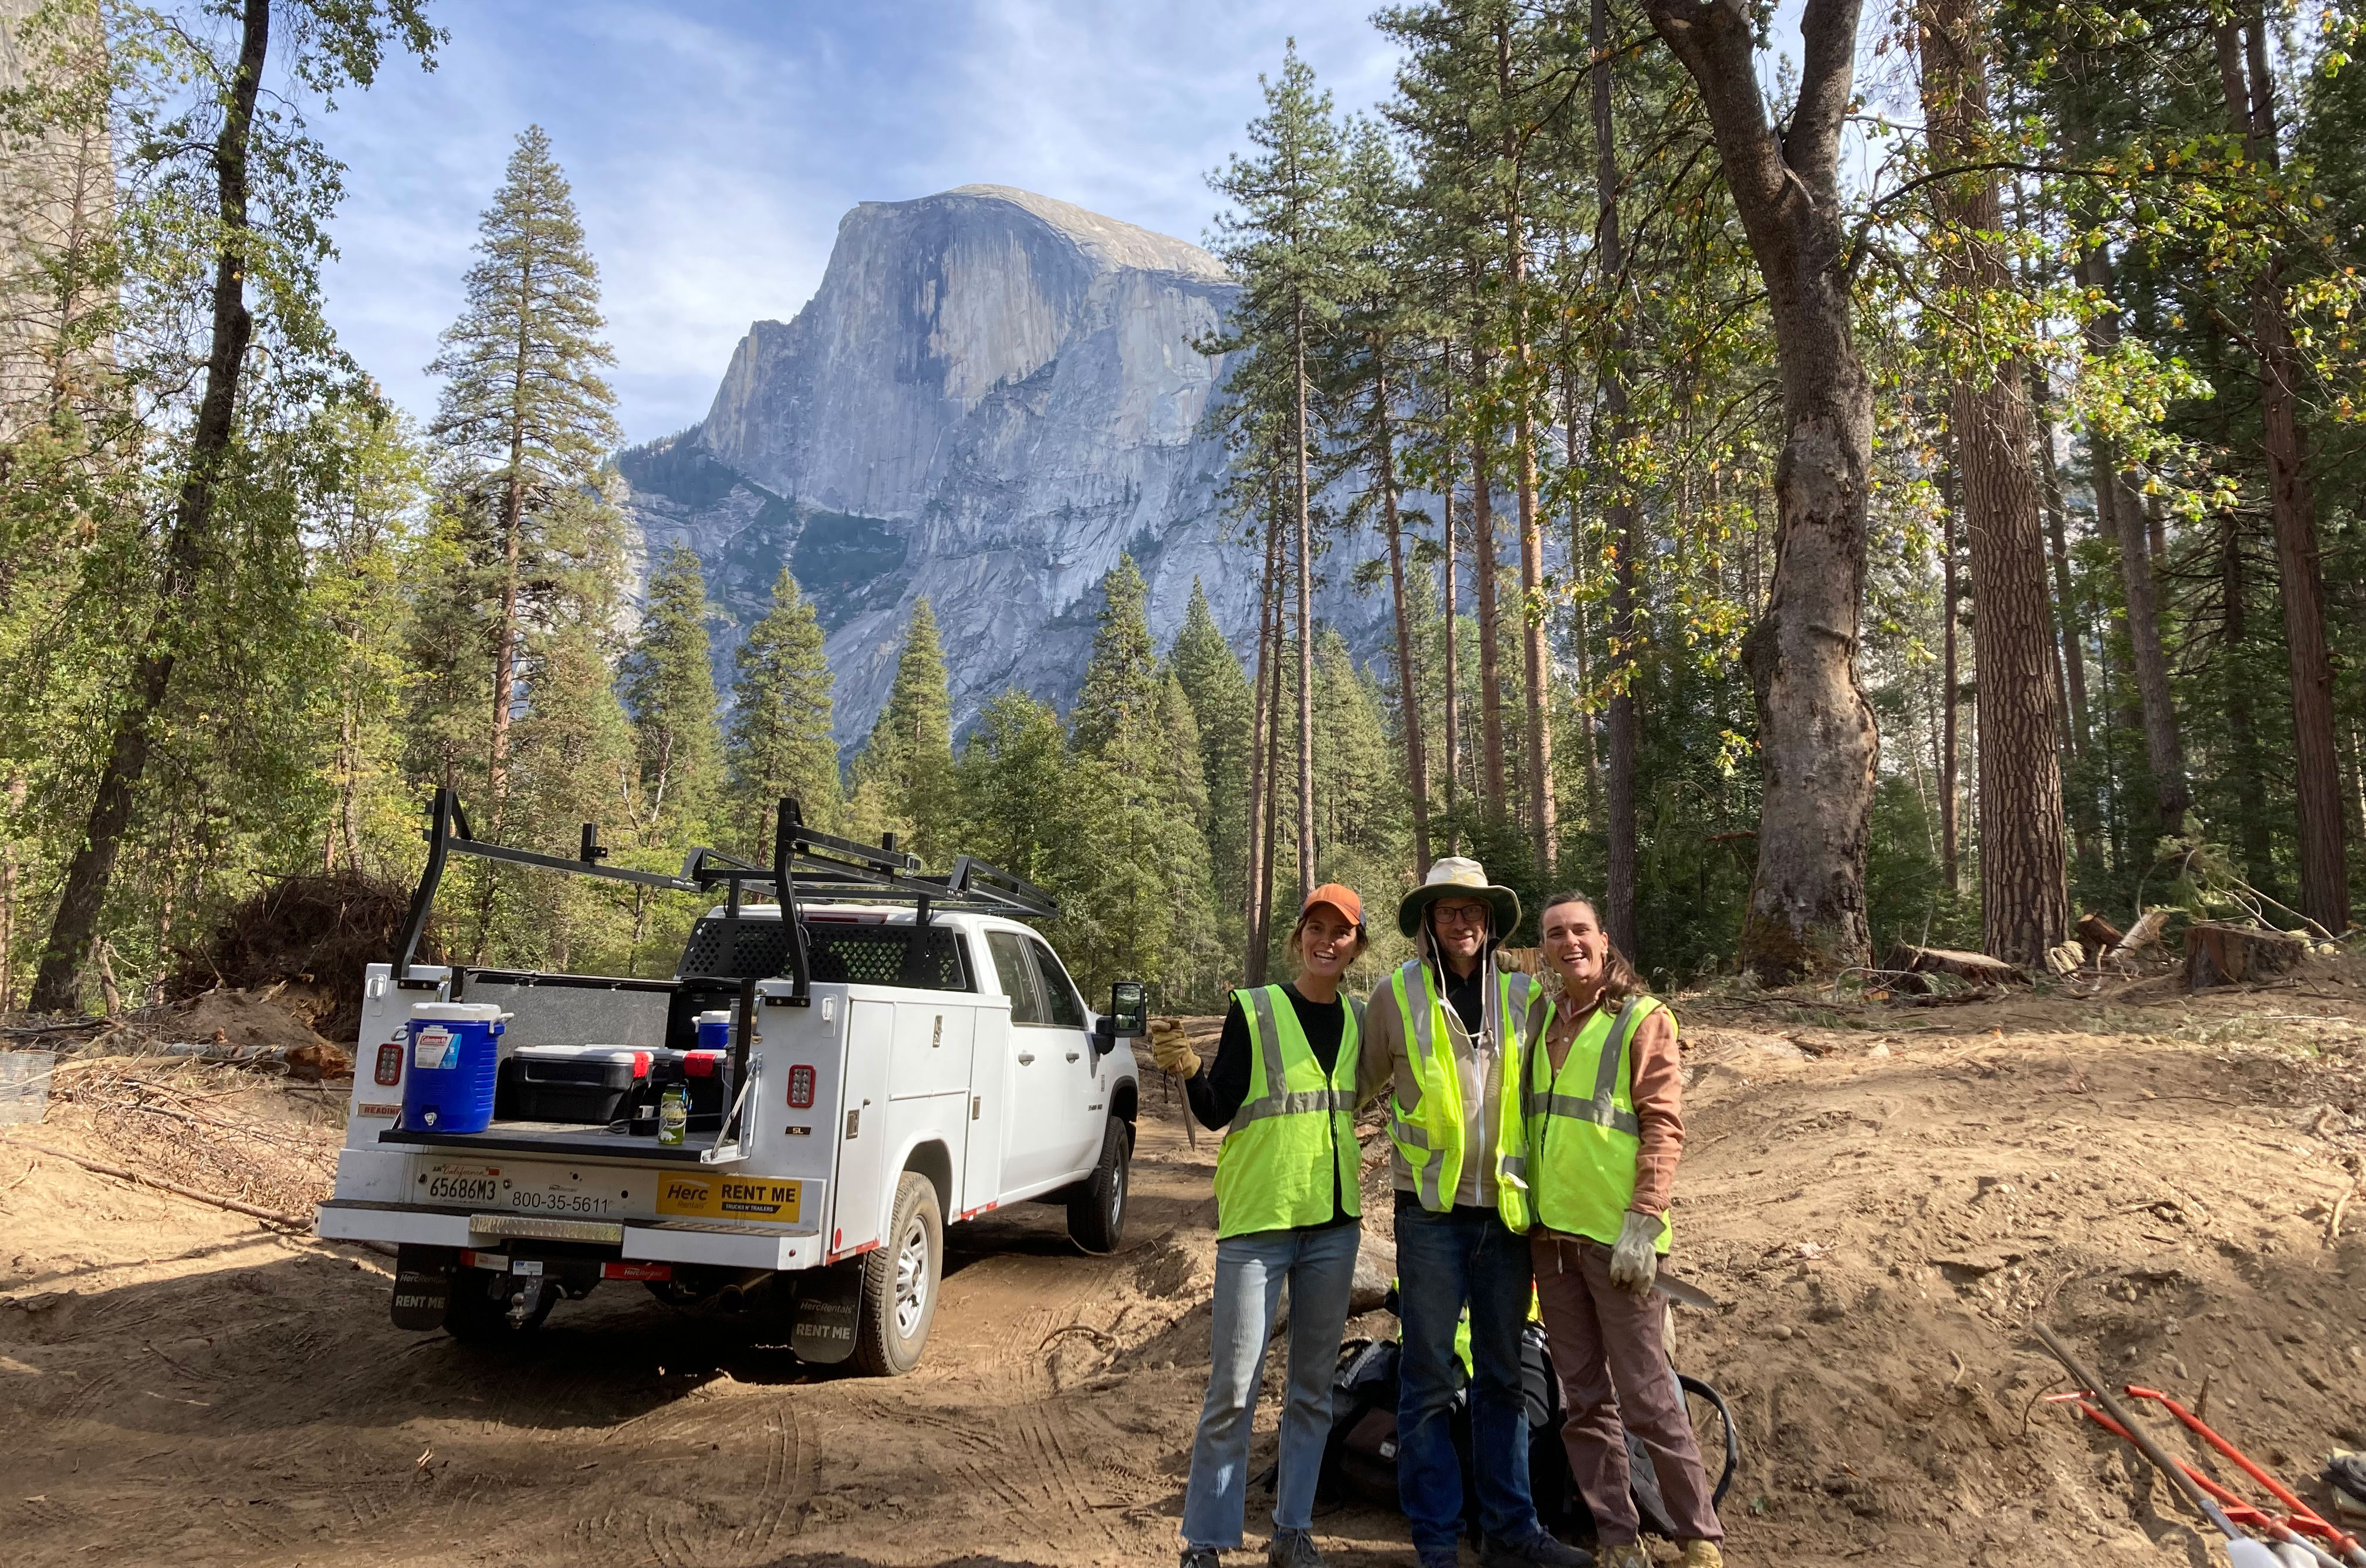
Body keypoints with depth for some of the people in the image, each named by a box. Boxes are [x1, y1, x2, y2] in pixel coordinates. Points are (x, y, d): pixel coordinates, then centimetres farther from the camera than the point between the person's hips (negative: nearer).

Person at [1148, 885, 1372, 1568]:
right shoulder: (1254, 1010, -7)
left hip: (1334, 1226, 5)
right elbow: (1216, 1112, -11)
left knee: (1313, 1388, 13)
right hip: (1257, 1222, -5)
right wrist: (1189, 1069, -28)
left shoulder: (1358, 1019, 7)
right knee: (1233, 1392, -3)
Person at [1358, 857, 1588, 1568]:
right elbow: (1360, 1086, 7)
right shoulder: (1397, 995, -2)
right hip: (1432, 1211, -3)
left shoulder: (1521, 997, 5)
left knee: (1502, 1376, 14)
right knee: (1429, 1380, 3)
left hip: (1506, 1210, 3)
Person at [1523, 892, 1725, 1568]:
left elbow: (1663, 1126, -9)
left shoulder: (1642, 1017, -4)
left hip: (1616, 1236, -5)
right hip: (1551, 1234, 6)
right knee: (1583, 1402, 10)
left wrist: (1643, 1221, -17)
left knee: (1646, 1398, -2)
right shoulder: (1539, 1019, 12)